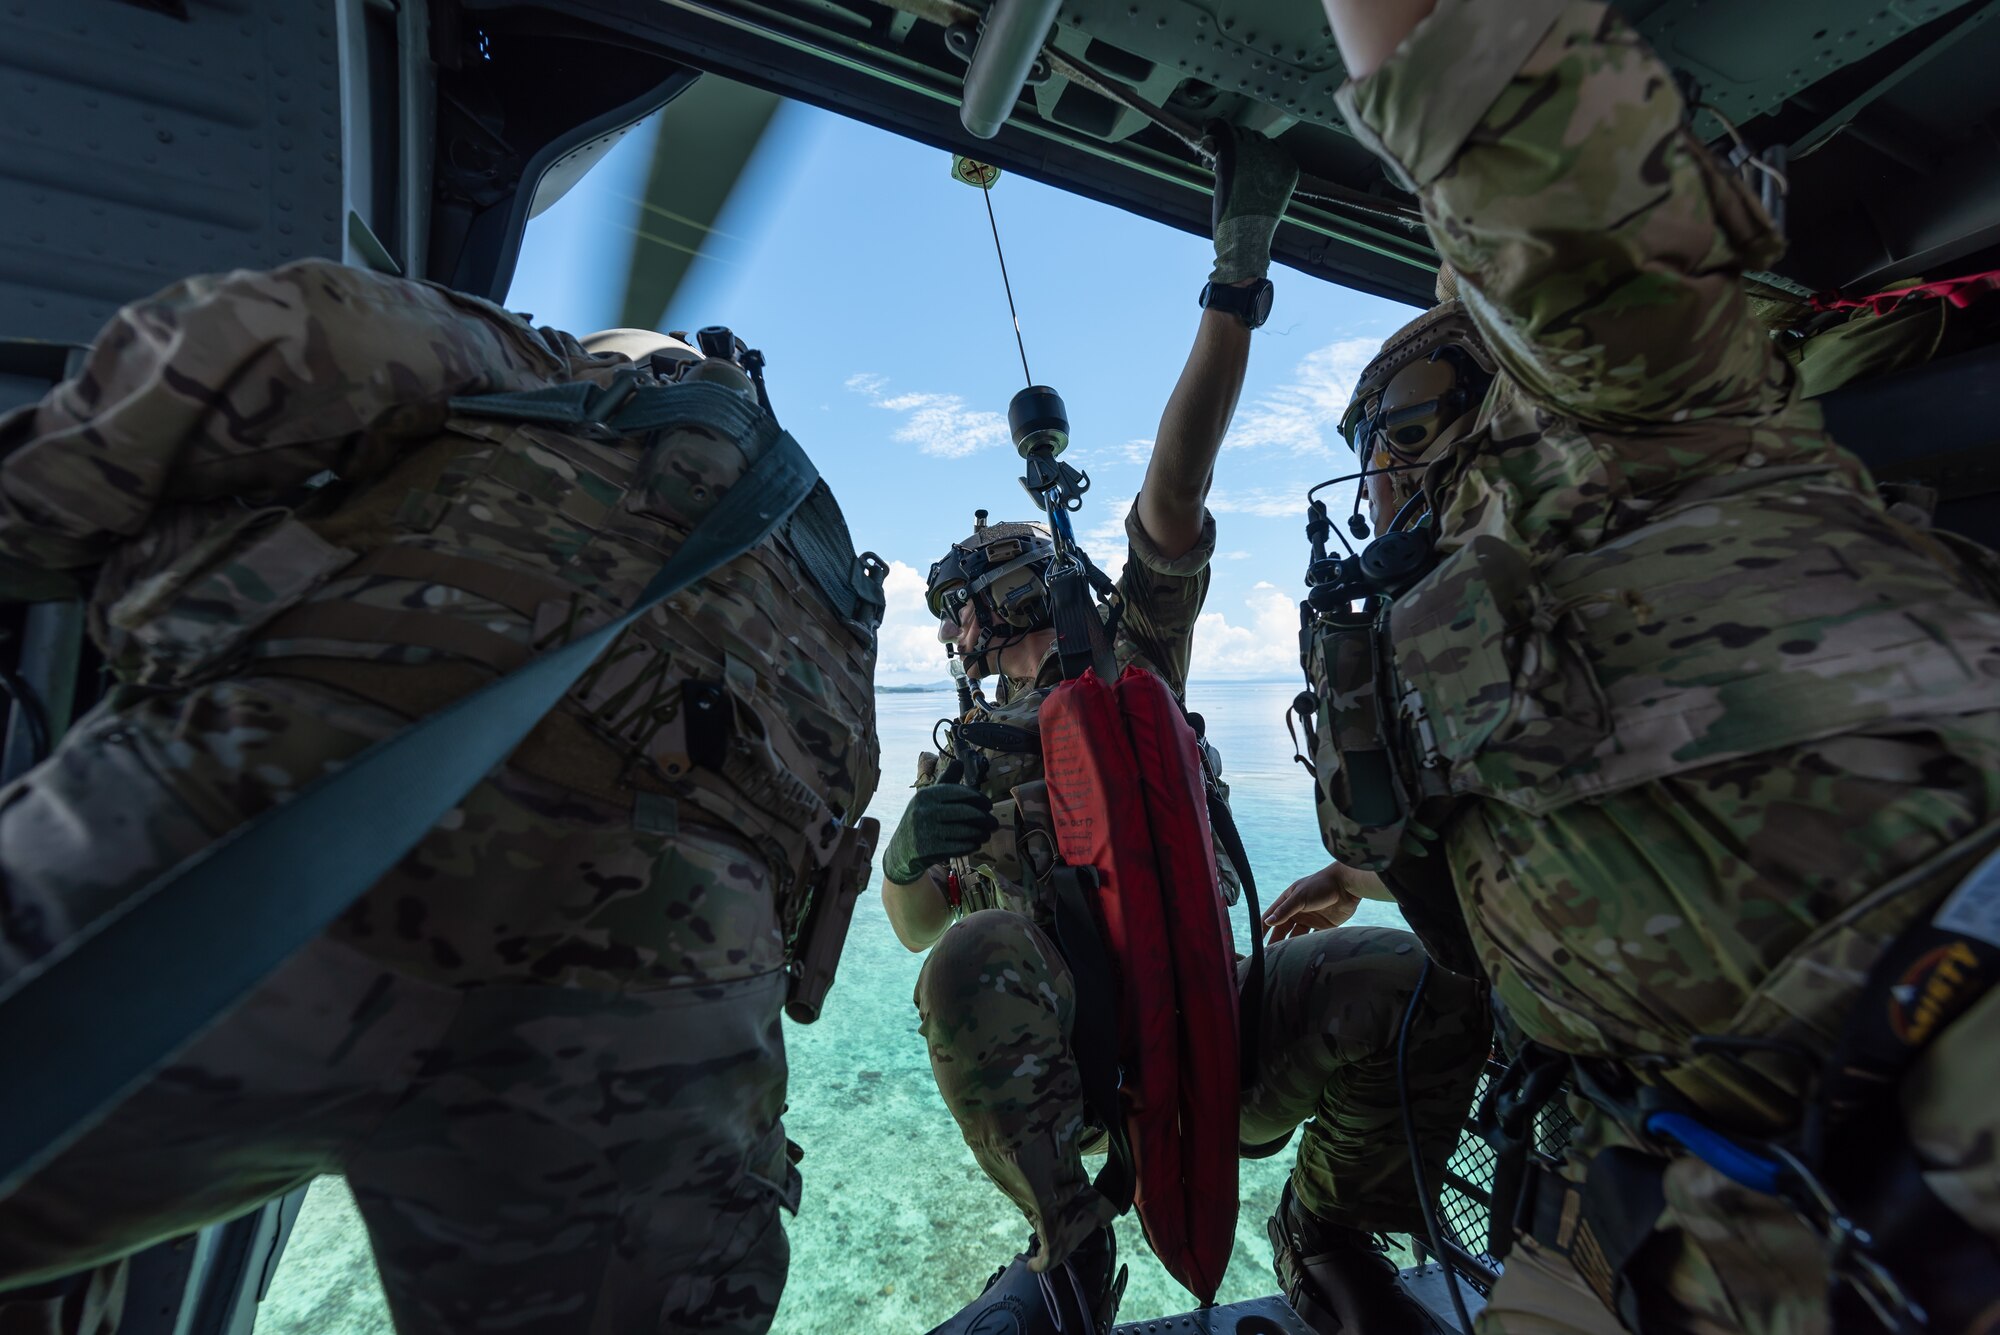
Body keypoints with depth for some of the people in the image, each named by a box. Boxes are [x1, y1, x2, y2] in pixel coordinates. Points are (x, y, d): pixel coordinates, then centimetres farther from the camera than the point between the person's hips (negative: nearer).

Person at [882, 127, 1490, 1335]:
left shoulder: (1132, 670, 7)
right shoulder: (961, 753, 9)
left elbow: (1174, 493, -4)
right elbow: (920, 932, 4)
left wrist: (1238, 274, -8)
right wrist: (912, 849, -19)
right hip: (1056, 1043, -1)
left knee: (1428, 980, -24)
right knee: (977, 957, -35)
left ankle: (1327, 1232, 5)